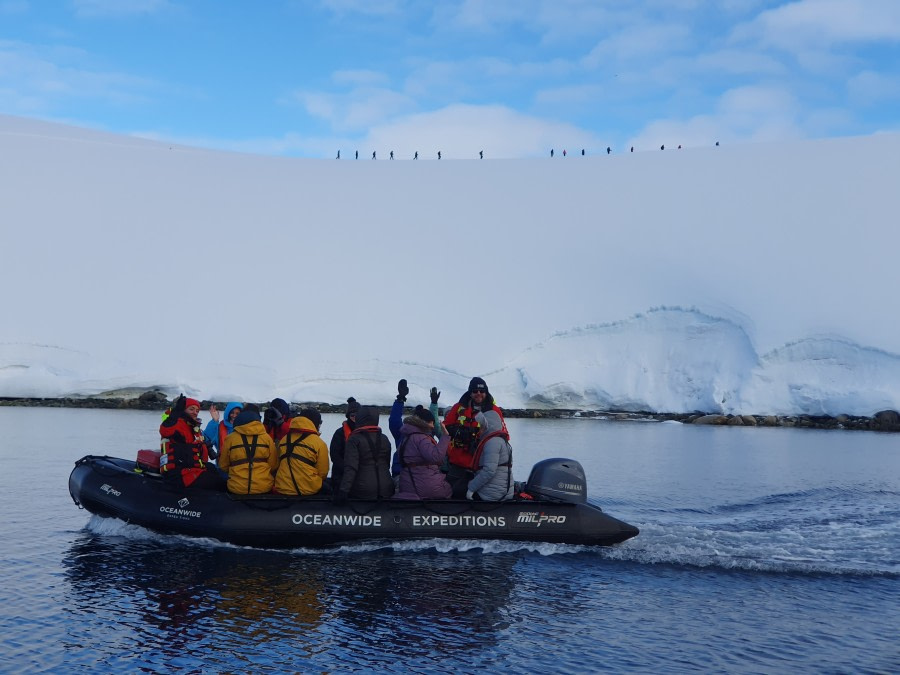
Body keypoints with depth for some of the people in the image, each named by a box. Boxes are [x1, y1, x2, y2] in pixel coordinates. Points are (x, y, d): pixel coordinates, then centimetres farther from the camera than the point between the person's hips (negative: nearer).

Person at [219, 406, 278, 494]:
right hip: (264, 488, 0)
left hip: (236, 489, 0)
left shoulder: (230, 438, -1)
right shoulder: (267, 438, -2)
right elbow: (274, 465, 3)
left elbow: (223, 466, 9)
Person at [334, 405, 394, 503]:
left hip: (363, 492, -5)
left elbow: (350, 467, -20)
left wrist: (343, 491, -25)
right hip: (386, 491, 5)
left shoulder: (355, 439, -11)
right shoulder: (384, 439, 7)